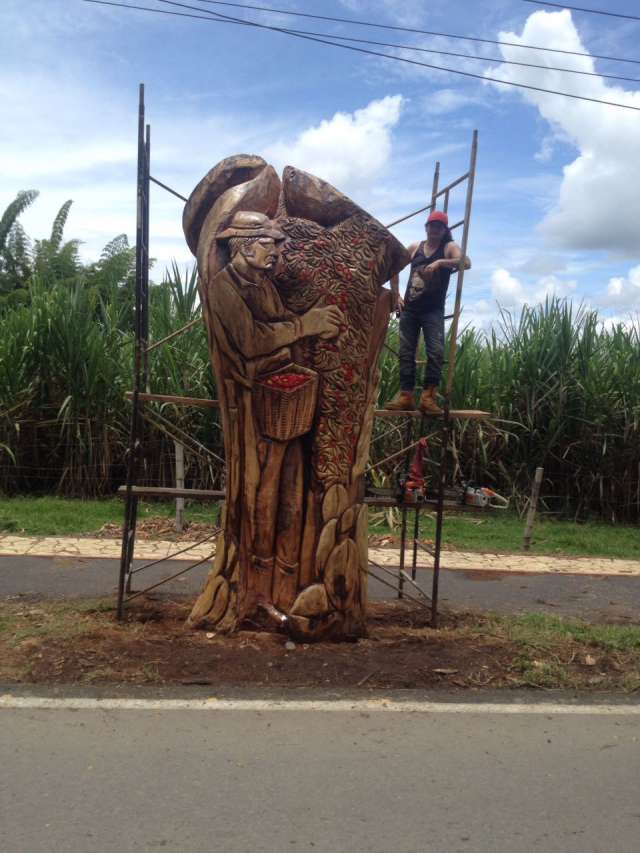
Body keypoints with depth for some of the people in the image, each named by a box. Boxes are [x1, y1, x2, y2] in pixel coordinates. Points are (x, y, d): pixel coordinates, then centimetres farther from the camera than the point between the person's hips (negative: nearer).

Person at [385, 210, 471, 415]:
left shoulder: (450, 247, 1)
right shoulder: (414, 248, 11)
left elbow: (466, 263, -19)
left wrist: (440, 262, -31)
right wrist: (395, 295, 11)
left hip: (433, 311, -3)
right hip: (409, 309, 4)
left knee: (436, 351, -16)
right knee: (406, 352, 1)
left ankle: (428, 396, -15)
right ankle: (406, 395, 4)